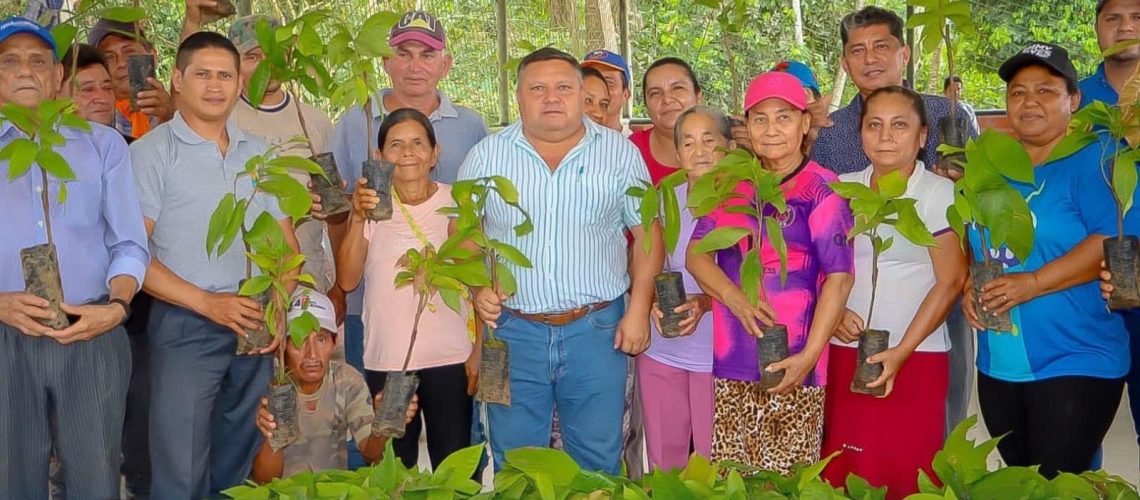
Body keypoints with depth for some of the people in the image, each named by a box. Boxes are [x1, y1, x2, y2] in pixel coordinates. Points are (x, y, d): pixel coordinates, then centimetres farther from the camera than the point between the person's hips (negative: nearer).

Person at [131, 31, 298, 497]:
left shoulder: (260, 154, 13)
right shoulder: (151, 152, -3)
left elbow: (286, 244, 14)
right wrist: (208, 303, -16)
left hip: (256, 328, 5)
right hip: (186, 325, -5)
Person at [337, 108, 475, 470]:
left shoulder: (455, 204, 1)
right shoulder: (371, 204, 3)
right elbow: (347, 280, -6)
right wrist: (359, 220, -17)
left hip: (449, 358, -1)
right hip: (385, 359, 1)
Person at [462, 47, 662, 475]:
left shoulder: (620, 153, 2)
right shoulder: (486, 156, 3)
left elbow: (646, 234, 4)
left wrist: (639, 310, -3)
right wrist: (476, 286, -7)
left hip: (598, 330, 0)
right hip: (512, 329, 1)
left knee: (598, 462, 9)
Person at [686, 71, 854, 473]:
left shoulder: (821, 189, -3)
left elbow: (839, 276, -8)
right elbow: (696, 252, 6)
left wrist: (810, 356, -16)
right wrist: (733, 296, -14)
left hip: (789, 366, -4)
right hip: (730, 361, 5)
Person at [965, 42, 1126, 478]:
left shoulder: (1094, 160, -7)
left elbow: (1116, 241, -19)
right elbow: (971, 243, 19)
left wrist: (1033, 283, -22)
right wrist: (969, 285, -1)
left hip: (1074, 366, -6)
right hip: (997, 368, 6)